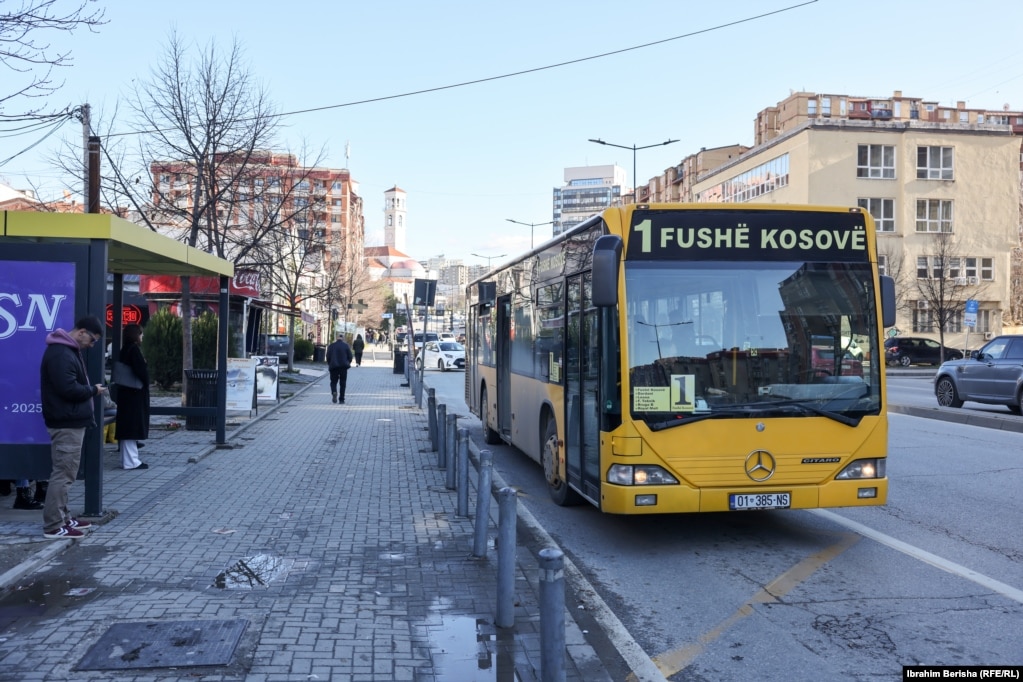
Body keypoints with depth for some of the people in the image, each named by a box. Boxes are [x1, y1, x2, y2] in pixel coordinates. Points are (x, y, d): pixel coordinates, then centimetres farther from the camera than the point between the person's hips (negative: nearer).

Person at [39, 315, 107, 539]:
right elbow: (68, 389, -24)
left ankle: (63, 518, 24)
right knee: (63, 473, -7)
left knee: (65, 473, 16)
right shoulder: (60, 354, -18)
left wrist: (91, 389, 3)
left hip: (71, 422, 11)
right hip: (66, 423, -11)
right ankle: (53, 526, -2)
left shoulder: (68, 350, 16)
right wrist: (93, 390, -10)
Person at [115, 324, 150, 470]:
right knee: (132, 426, -7)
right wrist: (145, 384, -4)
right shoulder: (134, 349, -13)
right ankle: (131, 461, -5)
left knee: (127, 426, 12)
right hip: (135, 393, -9)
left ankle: (128, 458, 18)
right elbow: (141, 371, -21)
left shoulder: (125, 350, 14)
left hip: (126, 392, 9)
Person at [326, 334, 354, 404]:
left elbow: (328, 356, -1)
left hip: (334, 367, 0)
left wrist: (329, 364, 14)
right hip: (343, 367, 0)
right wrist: (348, 363, 16)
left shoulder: (331, 346, 2)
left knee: (333, 382, 10)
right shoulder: (346, 346, 1)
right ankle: (341, 399, 5)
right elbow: (350, 356, -1)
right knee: (343, 383, 7)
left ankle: (334, 392, -21)